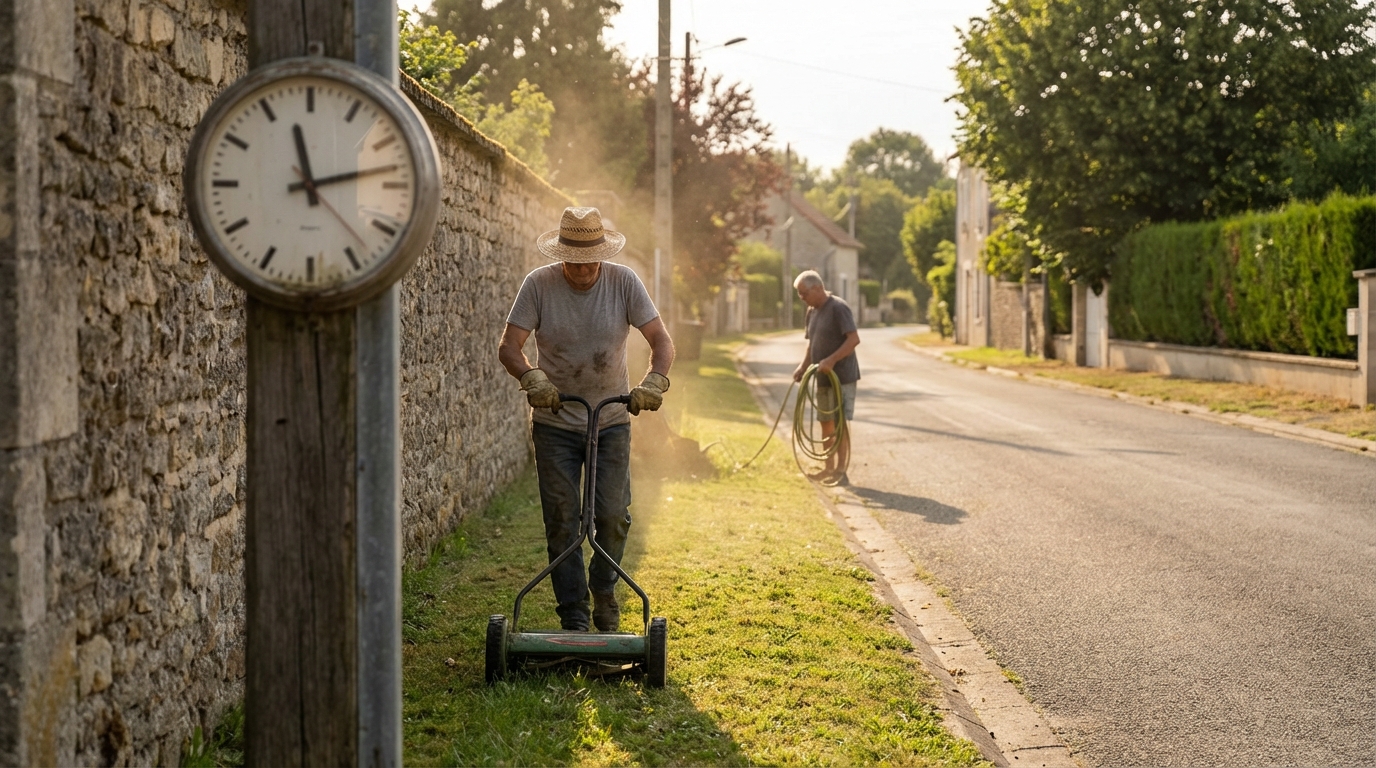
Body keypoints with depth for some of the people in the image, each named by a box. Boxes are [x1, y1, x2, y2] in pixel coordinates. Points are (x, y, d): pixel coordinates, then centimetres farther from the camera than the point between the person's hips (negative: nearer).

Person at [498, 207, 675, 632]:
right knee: (562, 519, -2)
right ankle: (574, 618, 5)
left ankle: (604, 594, 23)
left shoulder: (624, 282, -7)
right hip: (554, 423, -1)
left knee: (613, 516, -3)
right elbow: (508, 346, -13)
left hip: (611, 421, 1)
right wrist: (531, 378, -34)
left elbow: (661, 340, -10)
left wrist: (654, 381, -30)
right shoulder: (539, 284, -10)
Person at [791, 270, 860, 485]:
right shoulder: (812, 311, 12)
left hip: (842, 376, -9)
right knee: (826, 422, 12)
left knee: (840, 423, -7)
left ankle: (841, 473, -5)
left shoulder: (838, 308, -15)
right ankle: (829, 469, 20)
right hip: (824, 377, 9)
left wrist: (831, 360, -29)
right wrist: (803, 367, 5)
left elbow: (854, 339, -22)